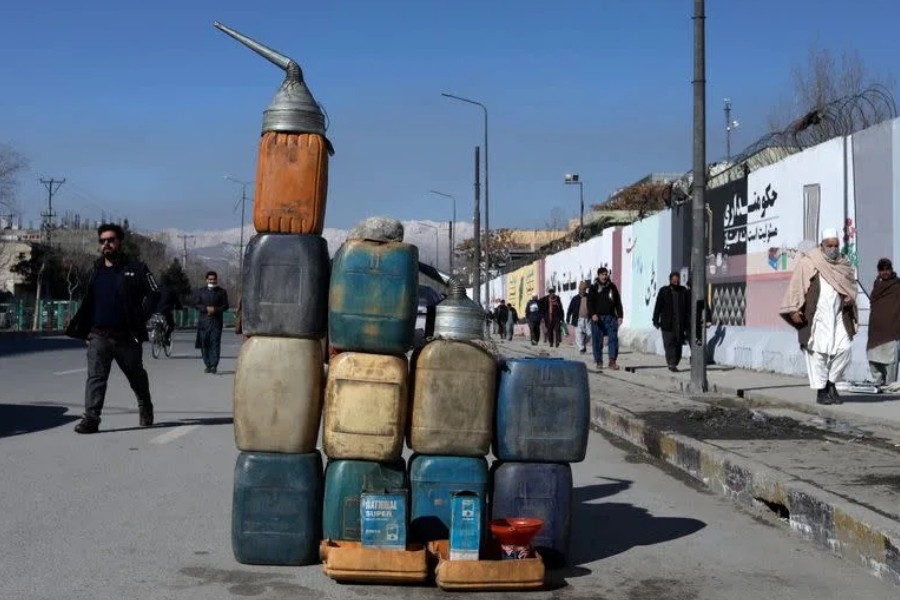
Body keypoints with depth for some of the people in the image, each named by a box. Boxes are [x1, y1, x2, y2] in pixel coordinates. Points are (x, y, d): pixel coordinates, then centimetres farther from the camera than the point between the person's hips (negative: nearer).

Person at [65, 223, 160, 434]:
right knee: (95, 376, -9)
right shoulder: (96, 270, 13)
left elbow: (153, 294, -3)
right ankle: (91, 417, -12)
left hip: (126, 336, -2)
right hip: (98, 336, 3)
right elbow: (88, 303, 18)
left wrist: (140, 319, -10)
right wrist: (83, 329, 10)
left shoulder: (135, 269, -1)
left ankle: (146, 410, 34)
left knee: (137, 376, 14)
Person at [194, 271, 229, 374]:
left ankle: (214, 365, -14)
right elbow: (196, 304, 6)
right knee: (204, 343, 1)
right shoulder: (200, 291, 14)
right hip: (204, 320, 2)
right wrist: (206, 308, -10)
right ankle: (208, 365, 8)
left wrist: (215, 309, -12)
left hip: (217, 320, -2)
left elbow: (225, 306, 5)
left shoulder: (222, 292, 9)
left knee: (215, 342, -10)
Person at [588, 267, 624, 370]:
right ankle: (599, 362, 11)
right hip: (597, 317, -1)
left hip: (610, 317, 1)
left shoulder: (612, 287, 10)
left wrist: (620, 316, 4)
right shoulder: (594, 288, 4)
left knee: (613, 338, -9)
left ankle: (612, 361, -9)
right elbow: (590, 302, -3)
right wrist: (593, 314, -18)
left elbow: (618, 302, 12)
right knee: (597, 340, 1)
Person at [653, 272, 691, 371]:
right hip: (667, 324, -2)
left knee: (678, 345, 3)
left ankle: (674, 364, 12)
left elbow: (688, 308, 7)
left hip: (680, 324, 2)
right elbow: (658, 307, 3)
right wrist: (656, 321, -2)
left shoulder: (684, 291, 6)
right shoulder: (663, 291, 3)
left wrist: (688, 324, 2)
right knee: (669, 344, -6)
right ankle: (671, 364, -7)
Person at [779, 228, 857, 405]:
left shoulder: (843, 264, 11)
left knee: (844, 349, -4)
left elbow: (851, 284, 22)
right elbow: (795, 287, -4)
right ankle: (821, 391, 8)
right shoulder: (807, 263, -4)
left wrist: (850, 297, 0)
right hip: (816, 316, -4)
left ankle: (831, 383, 16)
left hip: (838, 316, 4)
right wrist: (794, 310, -12)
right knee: (818, 353, -2)